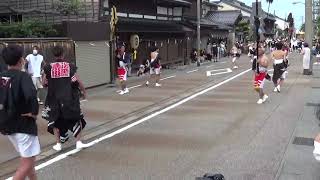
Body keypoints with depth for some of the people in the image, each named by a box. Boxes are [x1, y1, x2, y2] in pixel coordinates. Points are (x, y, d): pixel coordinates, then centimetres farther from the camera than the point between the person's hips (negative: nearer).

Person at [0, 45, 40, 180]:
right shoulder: (22, 76, -16)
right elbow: (31, 95, -34)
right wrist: (34, 112, -19)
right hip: (24, 125, -8)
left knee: (27, 159, 23)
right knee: (27, 163, 0)